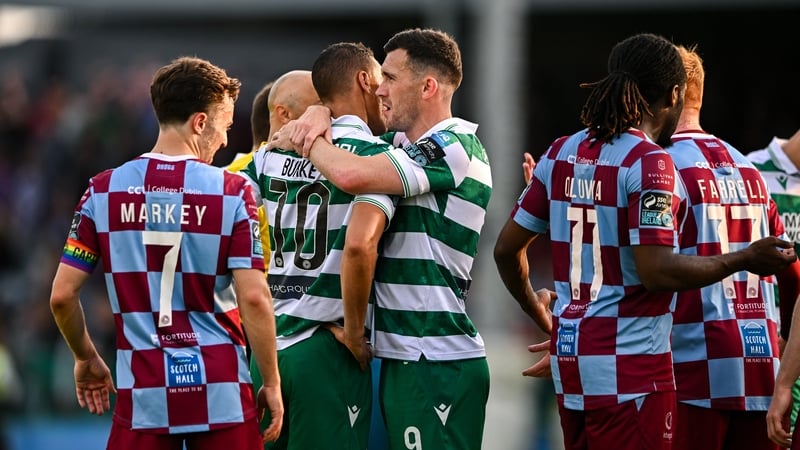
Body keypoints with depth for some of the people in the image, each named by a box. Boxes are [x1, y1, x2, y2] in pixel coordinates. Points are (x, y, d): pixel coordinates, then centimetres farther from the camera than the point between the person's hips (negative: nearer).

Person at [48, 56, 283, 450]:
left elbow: (62, 296, 2)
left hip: (142, 393, 2)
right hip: (221, 392, -1)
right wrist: (272, 384, 0)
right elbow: (254, 298, -10)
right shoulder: (231, 192, -5)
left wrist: (86, 359, 19)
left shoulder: (104, 191, 2)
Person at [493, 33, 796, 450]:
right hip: (629, 368, -7)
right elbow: (656, 271, -20)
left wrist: (537, 311, 30)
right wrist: (743, 260, -10)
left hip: (571, 354, 7)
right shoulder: (650, 162, -13)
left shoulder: (562, 154, 9)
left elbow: (507, 247, 13)